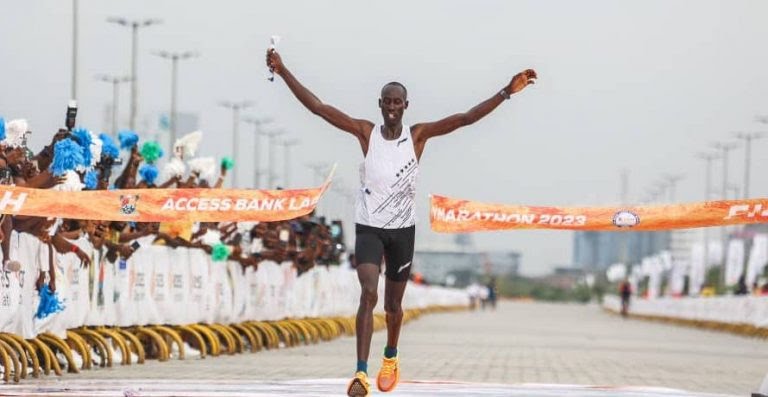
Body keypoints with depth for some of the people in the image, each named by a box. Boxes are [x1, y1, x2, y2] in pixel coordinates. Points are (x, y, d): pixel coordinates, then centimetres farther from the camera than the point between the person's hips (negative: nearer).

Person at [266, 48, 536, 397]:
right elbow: (317, 107, -10)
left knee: (393, 303, 14)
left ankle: (391, 358, 43)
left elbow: (465, 118, -9)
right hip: (368, 227, -2)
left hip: (402, 228, 2)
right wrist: (283, 71, -18)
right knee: (368, 293, -21)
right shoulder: (366, 132, -5)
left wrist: (507, 91, -17)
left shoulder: (418, 135, -4)